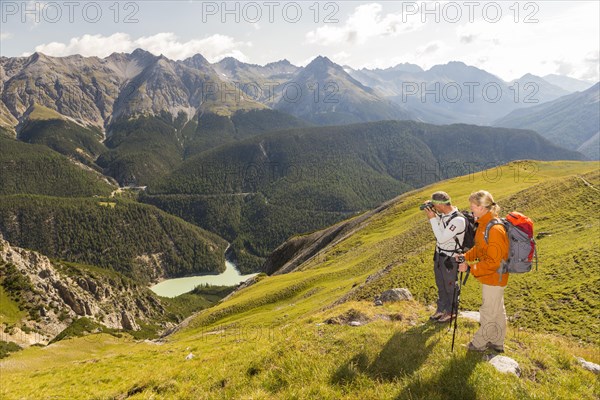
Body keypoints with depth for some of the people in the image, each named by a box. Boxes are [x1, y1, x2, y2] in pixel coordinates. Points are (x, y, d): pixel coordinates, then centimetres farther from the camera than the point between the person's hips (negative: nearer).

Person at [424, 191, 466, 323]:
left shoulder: (458, 220, -29)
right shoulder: (443, 214, -4)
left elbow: (442, 238, -28)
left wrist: (432, 218, -25)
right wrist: (432, 214, -1)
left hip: (450, 259, -8)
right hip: (439, 255, 8)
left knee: (450, 286, 12)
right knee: (440, 285, 22)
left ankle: (450, 313, 31)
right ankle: (441, 309, 39)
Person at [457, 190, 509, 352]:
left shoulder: (494, 229, -28)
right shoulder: (484, 224, 2)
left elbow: (493, 261, -26)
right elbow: (479, 248, 12)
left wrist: (472, 267, -21)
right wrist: (466, 257, 0)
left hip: (493, 278, -9)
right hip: (490, 277, 9)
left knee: (489, 313, 9)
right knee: (497, 311, 22)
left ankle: (479, 343, 26)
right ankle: (497, 343, 36)